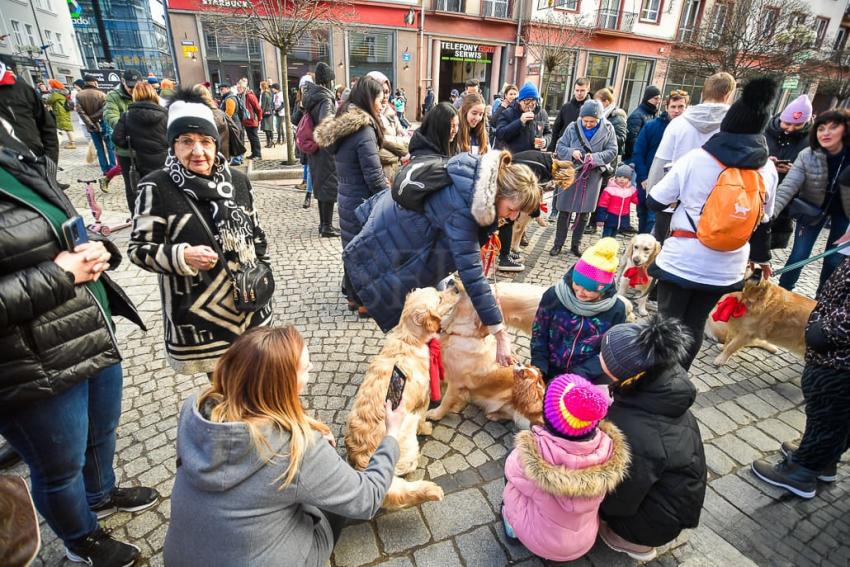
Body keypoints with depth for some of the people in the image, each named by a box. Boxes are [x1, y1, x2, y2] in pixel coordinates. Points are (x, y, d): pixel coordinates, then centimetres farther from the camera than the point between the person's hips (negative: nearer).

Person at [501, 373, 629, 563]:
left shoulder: (531, 456, -36)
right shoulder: (609, 450, -26)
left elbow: (511, 469, -12)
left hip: (541, 543, -3)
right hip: (585, 542, 3)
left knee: (510, 475, 14)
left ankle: (513, 523, 32)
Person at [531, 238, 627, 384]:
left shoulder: (616, 309, -11)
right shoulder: (554, 295, -12)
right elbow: (539, 333, -2)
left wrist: (580, 374, -17)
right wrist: (538, 368, -13)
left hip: (588, 376, 0)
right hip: (550, 370, 1)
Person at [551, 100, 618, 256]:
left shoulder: (608, 129, -3)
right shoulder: (573, 127, -4)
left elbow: (612, 151, -4)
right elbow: (560, 147, -2)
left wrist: (595, 157, -21)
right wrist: (572, 152, -22)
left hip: (593, 176, 1)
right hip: (572, 173, -1)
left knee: (584, 212, 10)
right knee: (565, 210, 3)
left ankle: (576, 244, 25)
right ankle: (558, 243, 17)